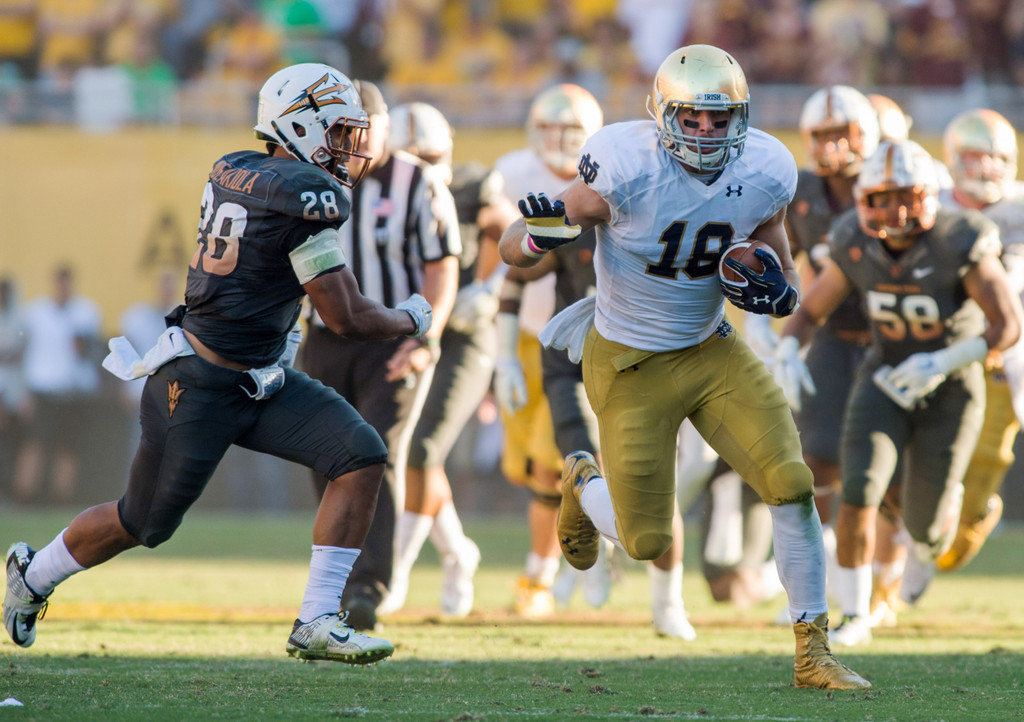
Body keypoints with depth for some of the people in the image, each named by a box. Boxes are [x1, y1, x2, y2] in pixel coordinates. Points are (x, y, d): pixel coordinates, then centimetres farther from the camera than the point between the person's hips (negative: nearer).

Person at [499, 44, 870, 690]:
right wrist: (538, 240, -42)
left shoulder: (764, 177, -11)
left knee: (792, 485, -14)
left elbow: (788, 286, 5)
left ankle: (813, 655, -1)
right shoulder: (627, 171, -24)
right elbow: (513, 250, -18)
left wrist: (776, 292, -20)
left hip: (712, 349, 4)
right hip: (632, 365, -4)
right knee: (646, 544, 1)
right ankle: (585, 483, 37)